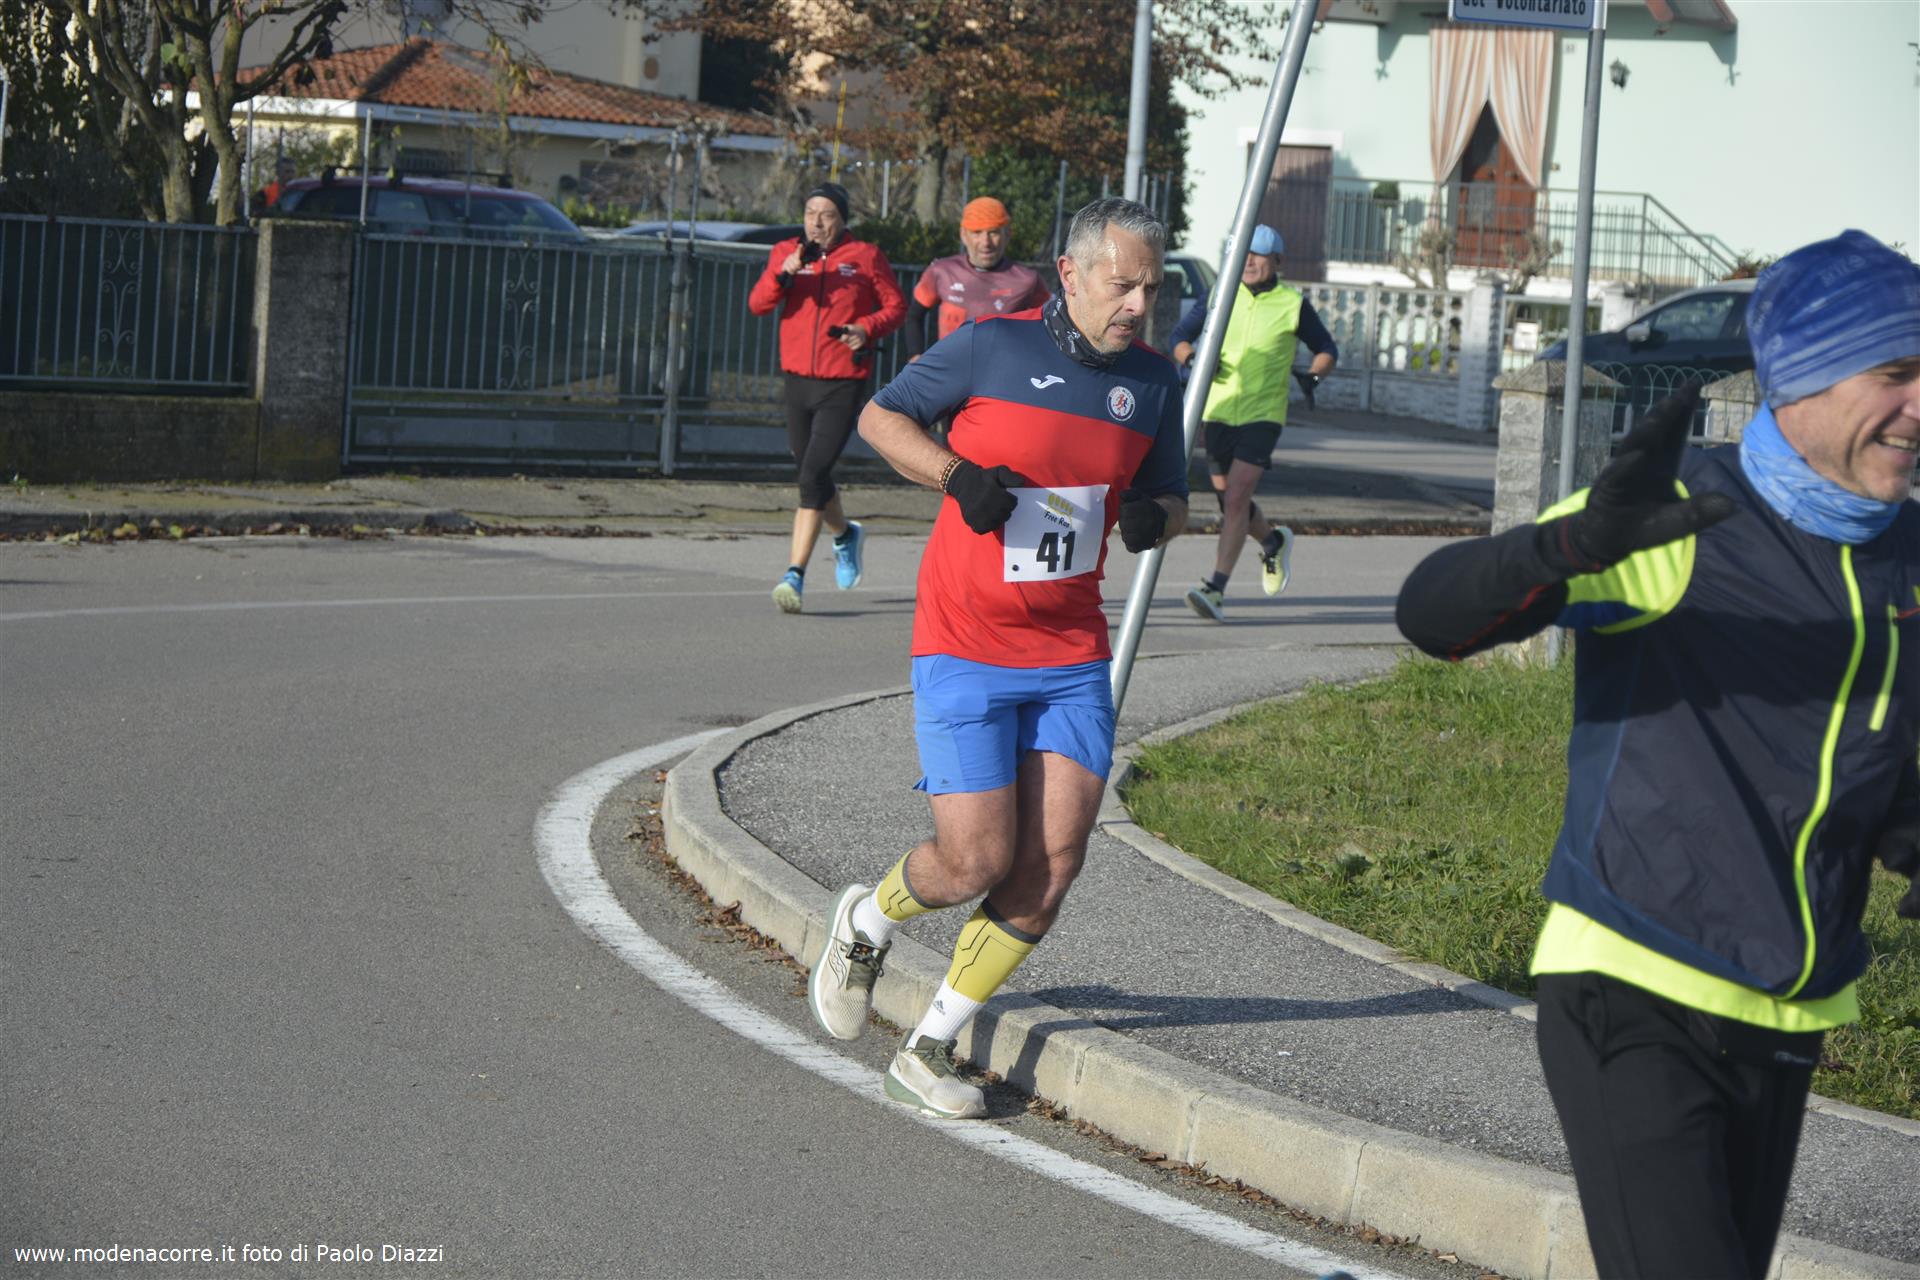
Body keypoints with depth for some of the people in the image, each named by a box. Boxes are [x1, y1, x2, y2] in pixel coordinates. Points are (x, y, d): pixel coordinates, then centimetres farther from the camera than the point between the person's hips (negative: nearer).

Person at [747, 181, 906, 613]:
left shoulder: (865, 256, 0)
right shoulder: (786, 253, 7)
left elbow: (896, 306, 6)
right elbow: (757, 304, -3)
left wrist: (866, 329, -13)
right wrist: (784, 274, -21)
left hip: (843, 385, -4)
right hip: (799, 381, 4)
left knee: (813, 476, -16)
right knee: (813, 477, 17)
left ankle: (795, 574, -16)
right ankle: (845, 534, 46)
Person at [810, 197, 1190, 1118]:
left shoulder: (1153, 382, 6)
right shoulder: (991, 347, -7)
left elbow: (1170, 499, 19)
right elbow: (879, 416, 2)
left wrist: (1152, 517, -6)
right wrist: (956, 475, -15)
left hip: (1072, 658, 5)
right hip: (966, 649, -4)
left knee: (1054, 862, -5)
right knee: (976, 862, -10)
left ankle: (929, 1049, 9)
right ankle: (865, 924, 25)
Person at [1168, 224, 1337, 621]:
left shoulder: (1293, 304, -2)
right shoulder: (1219, 296, 4)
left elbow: (1326, 349, 10)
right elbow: (1180, 336, 9)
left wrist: (1314, 375, -12)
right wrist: (1191, 358, -14)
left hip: (1263, 416, -4)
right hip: (1219, 412, 4)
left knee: (1235, 499, -16)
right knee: (1228, 501, 11)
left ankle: (1216, 589, -16)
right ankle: (1274, 540, 42)